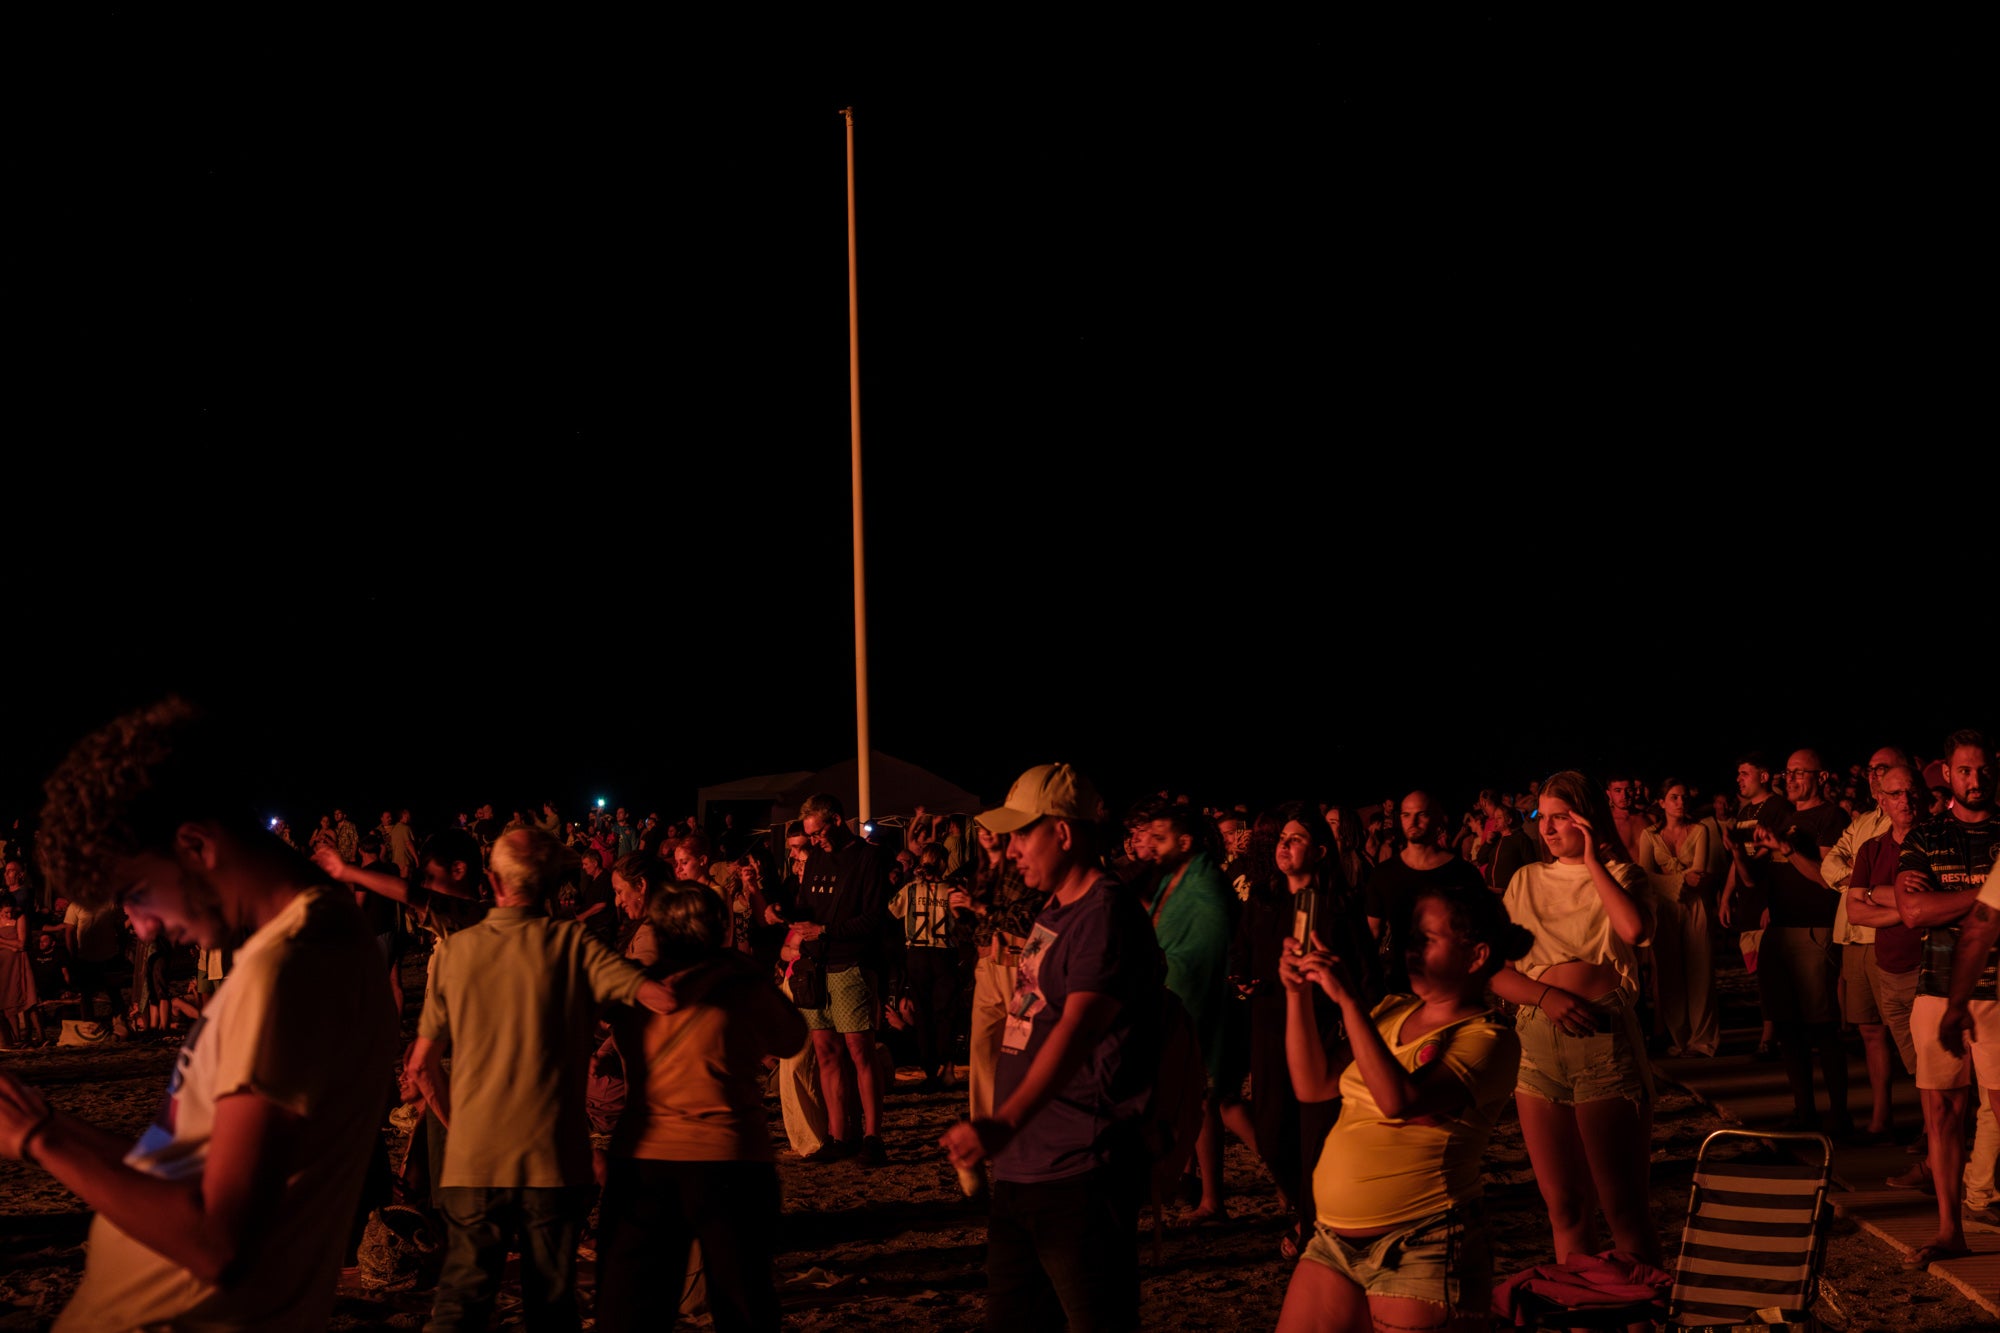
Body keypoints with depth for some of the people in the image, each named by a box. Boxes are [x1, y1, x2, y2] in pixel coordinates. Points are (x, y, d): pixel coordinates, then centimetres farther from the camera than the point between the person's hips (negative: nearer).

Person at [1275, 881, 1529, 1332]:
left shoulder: (1488, 1039, -10)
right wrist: (1298, 993, 1)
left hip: (1421, 1249, -7)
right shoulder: (1392, 1013, 12)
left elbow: (1399, 1100, -25)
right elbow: (1313, 1084, 9)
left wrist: (1350, 1000, -23)